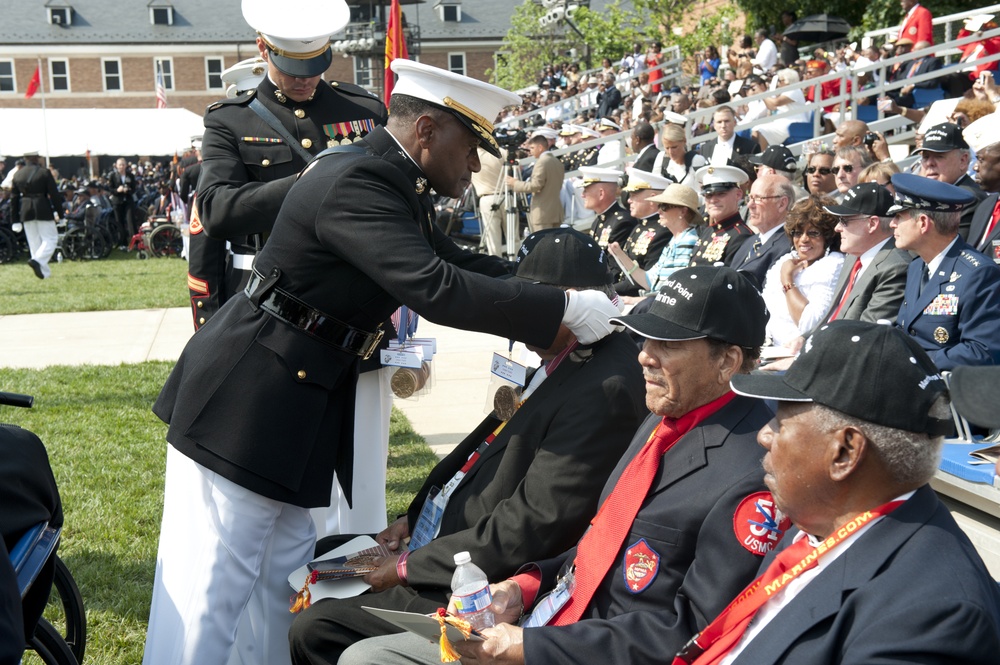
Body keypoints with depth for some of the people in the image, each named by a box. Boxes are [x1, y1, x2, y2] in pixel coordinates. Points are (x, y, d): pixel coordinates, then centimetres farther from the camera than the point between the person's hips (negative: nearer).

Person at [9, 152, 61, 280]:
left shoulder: (17, 174, 8)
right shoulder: (44, 172, -5)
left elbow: (14, 197, 10)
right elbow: (54, 193, -7)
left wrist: (14, 216, 15)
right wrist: (58, 210, -1)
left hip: (25, 211, 5)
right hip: (43, 209, -5)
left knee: (34, 242, 10)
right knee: (50, 238, 2)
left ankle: (45, 272, 10)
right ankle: (38, 260, -22)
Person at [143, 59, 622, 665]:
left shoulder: (395, 184, 9)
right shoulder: (356, 183, -22)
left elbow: (455, 262, 18)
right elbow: (435, 288, -32)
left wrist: (566, 289, 5)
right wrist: (565, 310, -26)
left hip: (296, 409, 10)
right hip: (244, 404, -10)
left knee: (284, 580, 17)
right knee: (212, 587, -3)